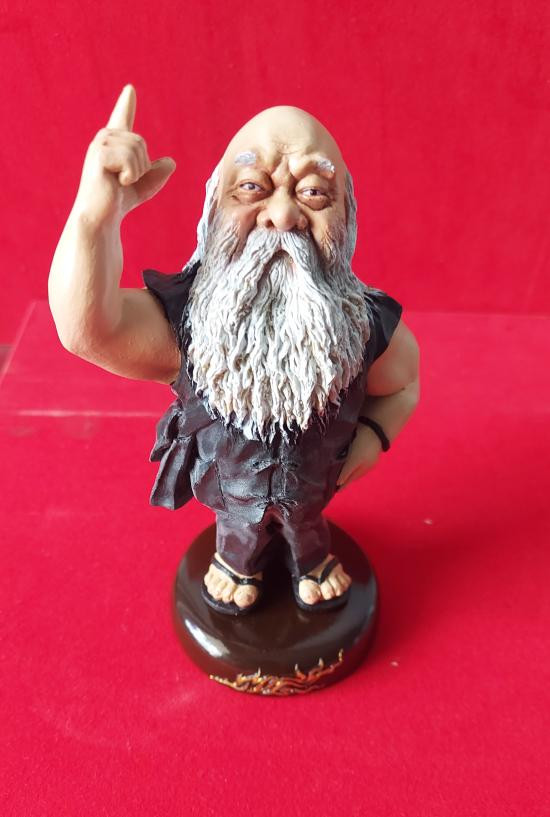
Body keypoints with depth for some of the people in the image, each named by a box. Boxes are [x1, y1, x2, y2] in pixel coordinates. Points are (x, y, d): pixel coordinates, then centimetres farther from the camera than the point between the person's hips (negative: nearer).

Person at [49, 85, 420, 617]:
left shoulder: (367, 325, -31)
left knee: (307, 521, 34)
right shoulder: (186, 316, -36)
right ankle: (239, 560, 70)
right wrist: (98, 212, -67)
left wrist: (373, 433, -26)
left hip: (312, 484, 1)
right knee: (238, 527, 33)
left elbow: (402, 384, -10)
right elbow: (86, 329, -53)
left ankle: (311, 557, 71)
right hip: (229, 487, -1)